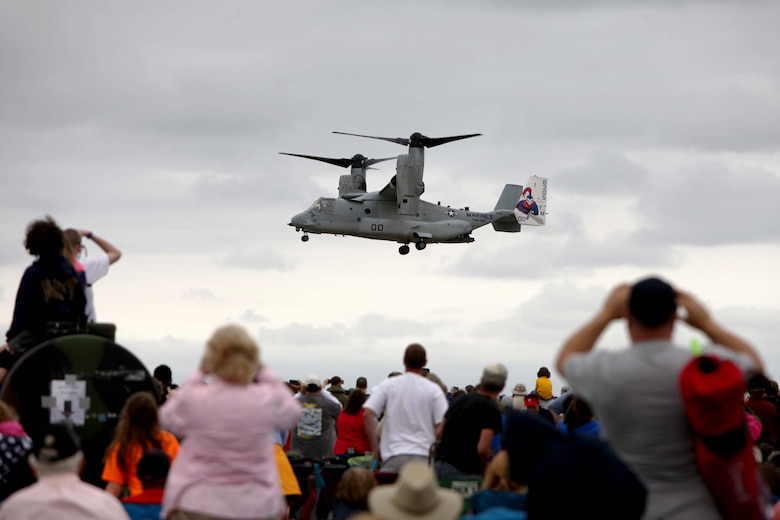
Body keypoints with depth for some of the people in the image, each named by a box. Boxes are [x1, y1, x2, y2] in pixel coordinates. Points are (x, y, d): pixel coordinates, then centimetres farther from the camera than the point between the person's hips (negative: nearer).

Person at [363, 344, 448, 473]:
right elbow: (442, 425, -5)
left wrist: (375, 447, 4)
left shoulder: (388, 385, 6)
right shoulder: (433, 389, 3)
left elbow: (368, 414, -2)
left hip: (393, 456, 1)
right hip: (423, 456, 0)